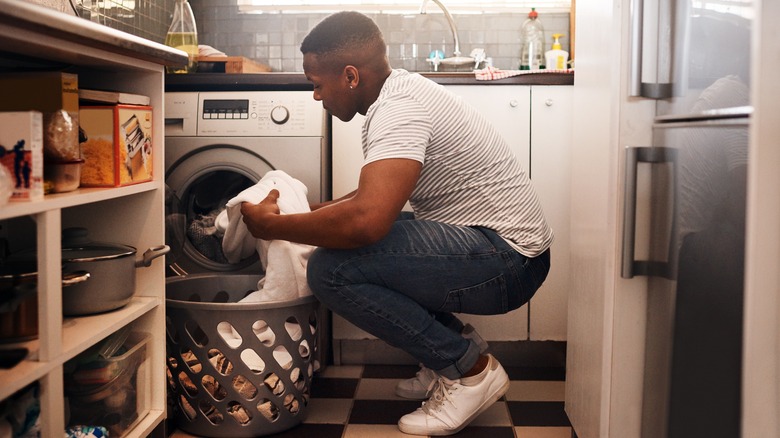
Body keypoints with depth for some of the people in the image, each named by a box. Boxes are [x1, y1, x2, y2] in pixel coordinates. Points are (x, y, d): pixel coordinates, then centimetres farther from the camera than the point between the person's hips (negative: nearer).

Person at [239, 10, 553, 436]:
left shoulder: (399, 110, -21)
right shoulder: (399, 90, 11)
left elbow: (366, 220, -34)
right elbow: (378, 194, 24)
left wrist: (273, 225, -18)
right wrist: (312, 210, 13)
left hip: (508, 261, -10)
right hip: (496, 251, 10)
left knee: (331, 268, -22)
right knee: (342, 239, 16)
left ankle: (469, 369, -6)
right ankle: (449, 352, 16)